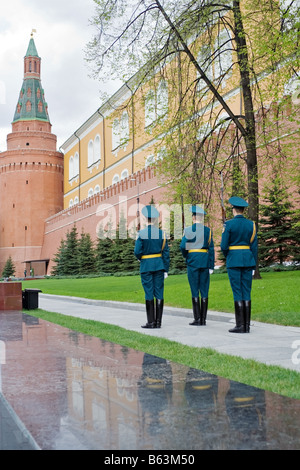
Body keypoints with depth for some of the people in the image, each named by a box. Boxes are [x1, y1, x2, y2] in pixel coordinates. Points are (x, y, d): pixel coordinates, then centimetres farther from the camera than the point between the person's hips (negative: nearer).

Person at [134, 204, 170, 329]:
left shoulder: (141, 233, -8)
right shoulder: (162, 233, 1)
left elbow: (137, 251, -11)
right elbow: (166, 253, 2)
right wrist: (166, 270, 6)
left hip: (146, 266, -3)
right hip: (159, 265, 3)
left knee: (149, 294, 1)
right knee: (159, 293, 5)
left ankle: (151, 322, 1)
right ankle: (158, 322, 6)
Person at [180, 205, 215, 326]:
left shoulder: (188, 230, -3)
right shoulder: (208, 230, 5)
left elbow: (183, 246, -9)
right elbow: (211, 249, 2)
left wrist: (186, 257, 12)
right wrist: (211, 266, 4)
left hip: (192, 261, -3)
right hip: (205, 262, 3)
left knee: (195, 291, 0)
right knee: (204, 290, 6)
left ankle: (197, 319, -2)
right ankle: (203, 319, 7)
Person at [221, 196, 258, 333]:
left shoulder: (229, 224, -7)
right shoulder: (251, 224, 6)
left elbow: (223, 246, -8)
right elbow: (254, 246, 6)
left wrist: (227, 257, 12)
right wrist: (253, 265, 12)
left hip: (233, 260, -4)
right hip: (248, 259, 4)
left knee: (237, 292, -3)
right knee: (246, 292, 5)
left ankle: (240, 325, -4)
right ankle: (247, 325, 6)